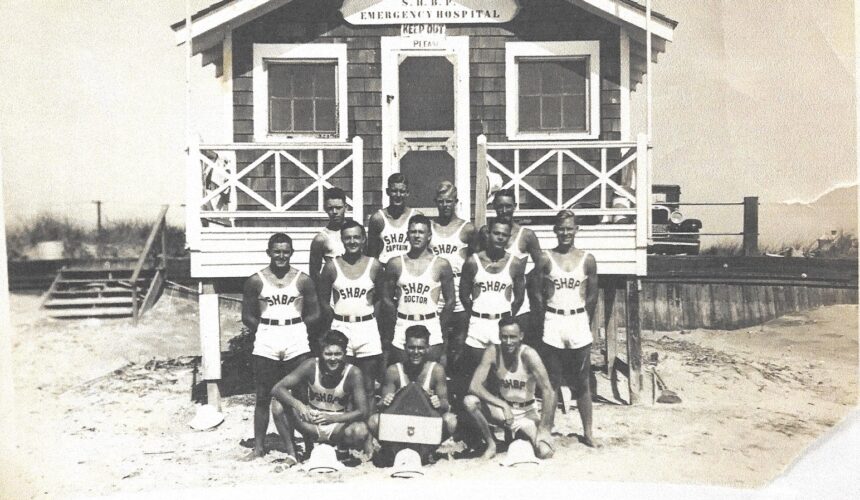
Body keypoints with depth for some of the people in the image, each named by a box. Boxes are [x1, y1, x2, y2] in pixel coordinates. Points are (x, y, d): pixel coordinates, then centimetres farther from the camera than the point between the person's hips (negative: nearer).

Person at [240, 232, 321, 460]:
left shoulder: (303, 280, 2)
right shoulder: (255, 281, 2)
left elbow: (314, 314, 5)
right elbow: (247, 317, 5)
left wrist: (294, 328, -1)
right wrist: (265, 330, -3)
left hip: (296, 341, 0)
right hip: (266, 342, 0)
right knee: (263, 397, 5)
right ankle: (259, 446, 15)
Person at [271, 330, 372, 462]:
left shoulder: (353, 373, -20)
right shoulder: (311, 366, -18)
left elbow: (362, 412, -21)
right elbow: (277, 389, -19)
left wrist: (332, 418, -36)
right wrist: (298, 405, -38)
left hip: (338, 425, -2)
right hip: (311, 424, 2)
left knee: (360, 431, -35)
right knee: (278, 406, -23)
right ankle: (291, 454, -5)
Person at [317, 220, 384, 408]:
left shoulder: (374, 265, 1)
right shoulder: (332, 266, 0)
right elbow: (323, 299, 8)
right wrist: (337, 318, 1)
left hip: (367, 327, 0)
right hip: (340, 328, 0)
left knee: (367, 387, 5)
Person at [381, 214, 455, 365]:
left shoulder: (441, 265, 0)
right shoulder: (395, 264, 4)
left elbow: (450, 301, 6)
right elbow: (386, 297, 10)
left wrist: (439, 327, 6)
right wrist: (401, 318, 8)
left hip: (431, 329, -1)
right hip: (402, 328, 1)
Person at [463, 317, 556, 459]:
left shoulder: (528, 354, -22)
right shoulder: (493, 352, -16)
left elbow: (549, 392, -25)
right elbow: (474, 386, -22)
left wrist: (543, 428, -28)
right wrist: (503, 405, -31)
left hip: (528, 412, -1)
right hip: (502, 408, 1)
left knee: (544, 452, -24)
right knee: (469, 401, -27)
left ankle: (523, 430, 9)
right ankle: (490, 444, -4)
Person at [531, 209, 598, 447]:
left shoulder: (587, 260, 1)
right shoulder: (545, 259, -1)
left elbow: (592, 296, 6)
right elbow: (537, 294, 2)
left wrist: (585, 322, 3)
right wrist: (544, 321, 2)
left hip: (579, 323, 1)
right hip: (552, 325, -1)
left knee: (582, 383, 8)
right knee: (551, 383, 7)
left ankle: (588, 432, 19)